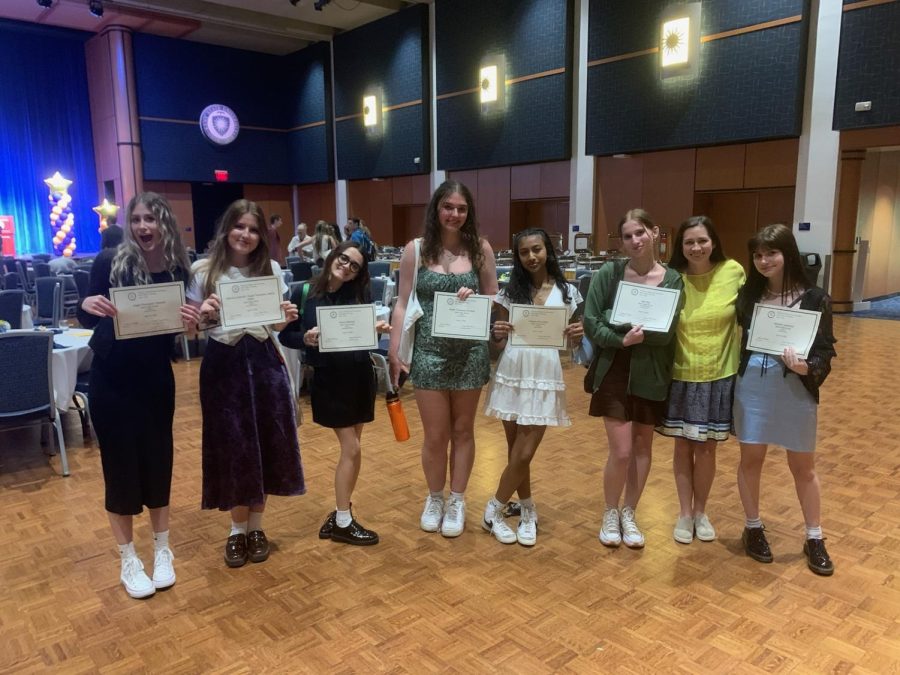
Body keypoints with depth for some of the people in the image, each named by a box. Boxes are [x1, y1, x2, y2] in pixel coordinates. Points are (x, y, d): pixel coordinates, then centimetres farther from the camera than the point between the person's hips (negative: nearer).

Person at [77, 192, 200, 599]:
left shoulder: (177, 269, -5)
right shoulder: (110, 262, -11)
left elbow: (179, 327, 0)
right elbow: (87, 321, -4)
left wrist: (191, 323, -21)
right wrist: (88, 304, -26)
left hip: (156, 379, 2)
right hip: (111, 379, -2)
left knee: (158, 460, 11)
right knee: (120, 464, 6)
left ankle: (162, 550, 30)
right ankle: (128, 561, 23)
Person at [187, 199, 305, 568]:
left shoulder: (271, 269, 4)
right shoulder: (202, 270, -2)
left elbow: (275, 325, 9)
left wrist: (287, 317, -12)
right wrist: (203, 314, -20)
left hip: (263, 361, 2)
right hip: (223, 364, -2)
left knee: (266, 444, 8)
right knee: (231, 448, 6)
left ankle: (256, 527, 27)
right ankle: (238, 529, 25)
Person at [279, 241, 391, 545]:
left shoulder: (360, 295, 2)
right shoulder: (304, 294, -6)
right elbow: (285, 336, -3)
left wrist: (377, 329, -20)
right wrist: (305, 339, -22)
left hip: (360, 377, 4)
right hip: (328, 380, -4)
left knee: (351, 448, 10)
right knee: (351, 449, -4)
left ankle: (338, 515, 27)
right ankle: (343, 523, 12)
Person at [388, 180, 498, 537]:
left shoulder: (481, 249, 1)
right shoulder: (415, 250, -2)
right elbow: (403, 304, -1)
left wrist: (474, 298, -16)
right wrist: (394, 351, -6)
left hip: (470, 351, 1)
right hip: (429, 351, -1)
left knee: (462, 430, 12)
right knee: (435, 435, 6)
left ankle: (457, 501, 30)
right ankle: (434, 498, 30)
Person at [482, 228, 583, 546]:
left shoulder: (567, 292, 4)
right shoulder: (510, 291, 3)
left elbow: (570, 339, 9)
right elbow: (499, 341, 5)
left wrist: (577, 335, -13)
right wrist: (498, 334, -16)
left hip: (546, 377, -1)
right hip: (512, 374, 1)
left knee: (524, 454, -2)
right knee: (516, 452, 9)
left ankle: (494, 510, 19)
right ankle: (528, 511, 30)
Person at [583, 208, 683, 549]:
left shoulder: (672, 279, -3)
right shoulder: (608, 273, -6)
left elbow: (667, 332, -12)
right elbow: (591, 323, -9)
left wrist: (619, 322, -22)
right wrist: (623, 339, -24)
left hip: (651, 375, 2)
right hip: (614, 371, -2)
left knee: (642, 447, 12)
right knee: (621, 451, -3)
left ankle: (628, 514, 32)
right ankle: (610, 512, 23)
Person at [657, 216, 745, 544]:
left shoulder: (733, 272, -7)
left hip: (719, 376, 0)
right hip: (681, 376, 0)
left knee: (707, 447, 11)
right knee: (683, 446, 9)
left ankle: (701, 512, 31)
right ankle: (684, 513, 26)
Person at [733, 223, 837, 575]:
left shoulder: (814, 298, -7)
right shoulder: (748, 294, 1)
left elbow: (825, 351, -5)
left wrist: (805, 367, -25)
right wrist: (733, 375, -5)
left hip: (796, 389, -2)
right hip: (752, 387, 2)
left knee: (803, 466, 11)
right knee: (751, 459, 10)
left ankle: (814, 539, 28)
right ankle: (753, 528, 29)